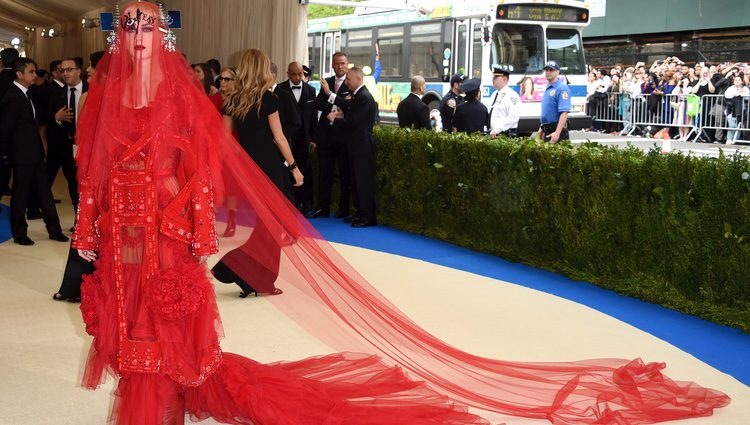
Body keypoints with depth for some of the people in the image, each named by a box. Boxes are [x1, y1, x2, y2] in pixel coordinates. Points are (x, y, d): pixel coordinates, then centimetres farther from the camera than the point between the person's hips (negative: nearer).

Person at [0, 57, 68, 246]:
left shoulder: (26, 94, 11)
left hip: (35, 154, 8)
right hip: (22, 156, -8)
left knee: (44, 193, 11)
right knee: (20, 195, 4)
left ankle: (54, 230, 18)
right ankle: (19, 234, 16)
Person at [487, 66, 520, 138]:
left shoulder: (511, 95, -10)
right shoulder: (495, 94, 17)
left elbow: (513, 117, -20)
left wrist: (496, 130, -24)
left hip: (505, 135, -8)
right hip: (493, 134, 8)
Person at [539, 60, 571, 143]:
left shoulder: (562, 88, -13)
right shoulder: (548, 88, 16)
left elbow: (564, 113, -23)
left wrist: (557, 133, -29)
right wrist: (542, 128, 22)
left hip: (557, 130, -9)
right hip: (547, 131, 9)